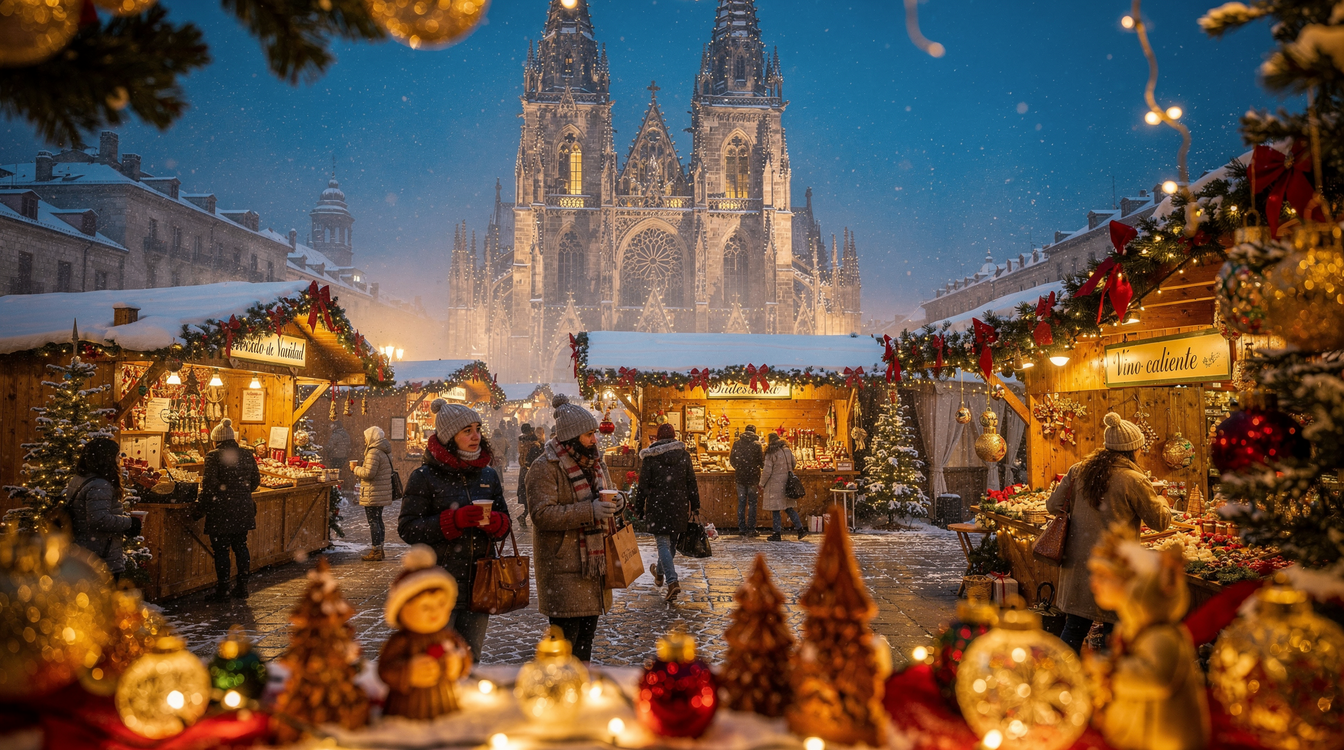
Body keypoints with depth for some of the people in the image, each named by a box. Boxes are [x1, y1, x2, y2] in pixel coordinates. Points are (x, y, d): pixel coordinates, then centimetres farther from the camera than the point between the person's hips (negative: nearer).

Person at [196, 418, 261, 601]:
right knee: (241, 546, 15)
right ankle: (242, 587, 19)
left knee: (221, 550, 3)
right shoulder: (247, 455, 7)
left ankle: (222, 591, 8)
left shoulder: (214, 456, -9)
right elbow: (256, 480, 12)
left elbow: (209, 483, -15)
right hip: (243, 509, 5)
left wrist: (200, 507, -7)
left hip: (221, 509, -5)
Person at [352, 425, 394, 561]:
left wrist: (355, 468, -6)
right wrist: (361, 466, 16)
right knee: (378, 520, 16)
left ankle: (375, 551, -2)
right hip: (383, 493, 10)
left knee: (373, 521, -5)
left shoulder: (374, 452, -17)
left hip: (373, 494, -10)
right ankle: (379, 549, 23)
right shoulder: (385, 452, 14)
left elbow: (369, 473, -22)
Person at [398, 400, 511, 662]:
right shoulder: (424, 477, -7)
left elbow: (505, 522, 13)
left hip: (479, 585, 5)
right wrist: (454, 520, -23)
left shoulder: (488, 475, 9)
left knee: (470, 660, 15)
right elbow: (407, 529, -11)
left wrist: (493, 521, -12)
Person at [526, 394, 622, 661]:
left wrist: (614, 503, 0)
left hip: (594, 561, 8)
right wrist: (588, 511, -29)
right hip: (562, 566, -8)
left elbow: (605, 497, 25)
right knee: (565, 633, -7)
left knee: (587, 630, 15)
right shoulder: (545, 467, -12)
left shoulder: (595, 461, 13)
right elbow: (542, 513, -22)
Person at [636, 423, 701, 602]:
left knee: (662, 542, -3)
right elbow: (691, 482, 6)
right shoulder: (684, 454, 3)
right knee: (672, 540, 19)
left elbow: (643, 485, -3)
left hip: (658, 504, -3)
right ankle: (659, 573, 39)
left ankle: (672, 581, -18)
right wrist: (695, 506, 13)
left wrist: (639, 508, 4)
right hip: (679, 503, 3)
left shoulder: (650, 457, -5)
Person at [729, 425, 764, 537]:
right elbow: (762, 462, -6)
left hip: (740, 477, 2)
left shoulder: (737, 444, 0)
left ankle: (741, 529, 9)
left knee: (741, 503, 9)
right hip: (753, 477, -2)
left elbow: (732, 461, 8)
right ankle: (751, 529, 3)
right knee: (752, 504, 4)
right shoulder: (757, 444, -9)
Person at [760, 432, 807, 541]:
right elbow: (794, 463, 19)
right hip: (787, 482, 6)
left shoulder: (770, 453, -12)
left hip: (775, 483, -6)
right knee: (789, 507, 14)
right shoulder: (787, 451, 6)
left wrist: (762, 484, -3)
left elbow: (767, 471, -15)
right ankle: (800, 529, 11)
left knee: (775, 509, 1)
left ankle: (777, 534, 4)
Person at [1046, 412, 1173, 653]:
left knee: (1074, 629, 13)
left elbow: (1053, 505, 9)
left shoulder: (1078, 470, 2)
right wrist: (1162, 502, 20)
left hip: (1077, 563, 5)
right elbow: (1160, 522, -1)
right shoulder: (1133, 481, -12)